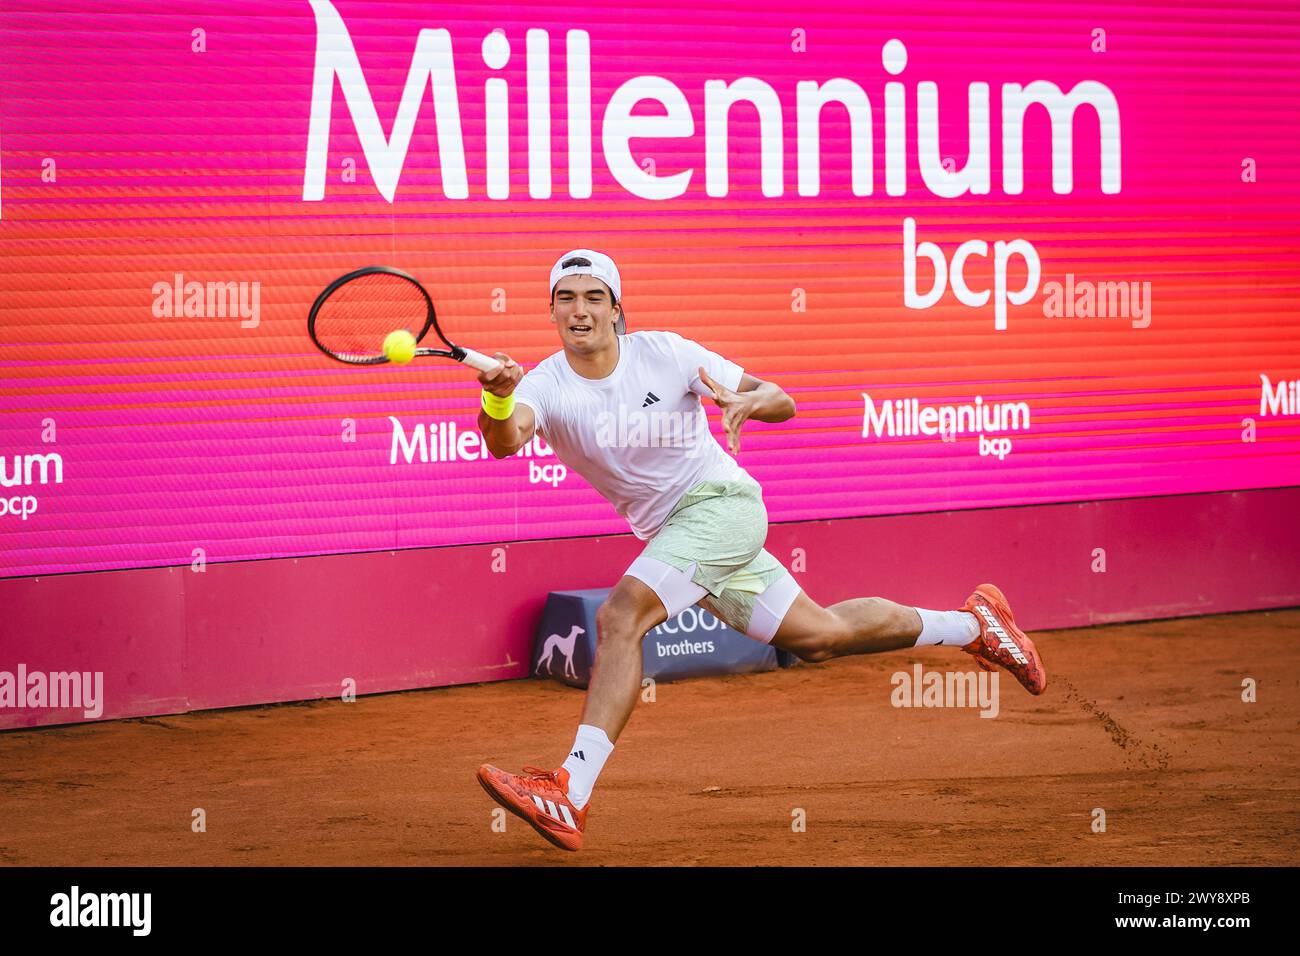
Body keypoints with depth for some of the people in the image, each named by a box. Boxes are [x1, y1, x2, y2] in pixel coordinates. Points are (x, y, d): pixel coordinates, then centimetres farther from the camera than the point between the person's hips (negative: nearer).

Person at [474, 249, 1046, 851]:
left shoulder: (662, 352, -13)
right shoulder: (547, 384, -8)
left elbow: (783, 402, -10)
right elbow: (505, 441, -32)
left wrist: (750, 400, -33)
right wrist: (498, 401, -54)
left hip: (721, 500, -5)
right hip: (671, 531, 5)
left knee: (619, 615, -27)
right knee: (820, 638, 14)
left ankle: (571, 796, -33)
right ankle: (973, 624, 35)